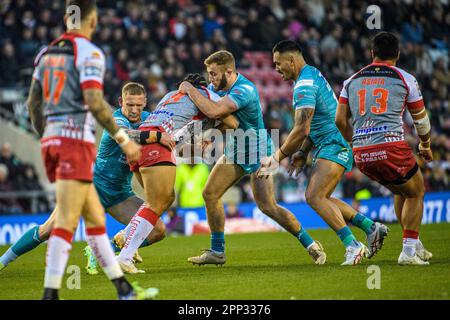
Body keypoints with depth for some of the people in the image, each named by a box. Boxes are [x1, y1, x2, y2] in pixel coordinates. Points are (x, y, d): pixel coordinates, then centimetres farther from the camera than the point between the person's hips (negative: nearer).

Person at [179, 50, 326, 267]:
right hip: (234, 150, 9)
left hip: (257, 152, -9)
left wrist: (191, 91, -25)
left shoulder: (244, 90, -28)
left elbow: (214, 111, -38)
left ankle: (310, 244, -1)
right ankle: (217, 252, 8)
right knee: (210, 194, 0)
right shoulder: (218, 86, 0)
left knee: (267, 206, -14)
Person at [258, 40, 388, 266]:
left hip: (335, 145, -11)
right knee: (321, 198, 14)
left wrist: (278, 157, -15)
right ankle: (371, 228, 16)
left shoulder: (304, 84, -17)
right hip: (328, 145, 11)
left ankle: (352, 246, -25)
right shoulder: (313, 75, 17)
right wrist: (302, 153, 18)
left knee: (314, 197, -20)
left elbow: (302, 129, -23)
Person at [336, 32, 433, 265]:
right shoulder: (405, 79, 6)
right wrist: (425, 145, 35)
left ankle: (415, 246, 29)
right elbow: (421, 119, 17)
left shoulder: (352, 80, 15)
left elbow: (340, 120, 13)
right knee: (416, 193, 15)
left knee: (401, 191, 26)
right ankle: (409, 250, 5)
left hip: (361, 154, 5)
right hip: (391, 147, -5)